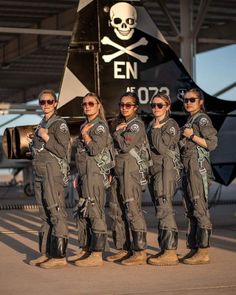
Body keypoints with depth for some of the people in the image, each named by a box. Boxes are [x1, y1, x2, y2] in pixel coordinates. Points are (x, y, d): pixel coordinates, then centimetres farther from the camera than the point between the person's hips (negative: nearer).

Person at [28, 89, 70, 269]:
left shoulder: (59, 124, -7)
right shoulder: (42, 124, 18)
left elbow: (62, 151, -13)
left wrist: (46, 138, -17)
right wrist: (34, 140, 8)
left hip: (53, 171, -9)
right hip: (39, 173, 9)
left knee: (56, 213, -8)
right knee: (45, 214, 12)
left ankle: (59, 256, -7)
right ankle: (46, 253, 19)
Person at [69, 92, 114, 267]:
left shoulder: (100, 125, -7)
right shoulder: (85, 125, 19)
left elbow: (96, 149, -20)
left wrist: (85, 134, -8)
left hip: (96, 173, -9)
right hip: (84, 173, 9)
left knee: (95, 213, -9)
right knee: (82, 213, 13)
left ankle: (97, 255, -8)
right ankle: (85, 250, 21)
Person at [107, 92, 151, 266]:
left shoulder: (137, 124, -5)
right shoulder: (122, 124, 21)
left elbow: (126, 146, -16)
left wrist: (116, 133, -2)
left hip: (131, 170, -9)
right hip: (118, 170, 9)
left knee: (133, 209, -11)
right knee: (117, 210, 9)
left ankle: (140, 252, -10)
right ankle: (123, 249, 17)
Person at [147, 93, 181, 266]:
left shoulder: (171, 125, -6)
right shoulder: (152, 125, 19)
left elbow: (162, 148, -17)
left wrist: (156, 129, -10)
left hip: (167, 169, -9)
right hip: (153, 170, 9)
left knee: (165, 209, -14)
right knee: (161, 211, 10)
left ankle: (171, 253, -15)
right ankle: (165, 249, 15)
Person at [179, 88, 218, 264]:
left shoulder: (202, 119, -5)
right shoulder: (190, 121, 20)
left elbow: (212, 144, -14)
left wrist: (192, 136, -14)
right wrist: (184, 138, 10)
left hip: (199, 167, -9)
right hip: (188, 168, 9)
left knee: (200, 209, -11)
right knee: (191, 211, 11)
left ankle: (203, 252, -10)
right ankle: (194, 248, 16)